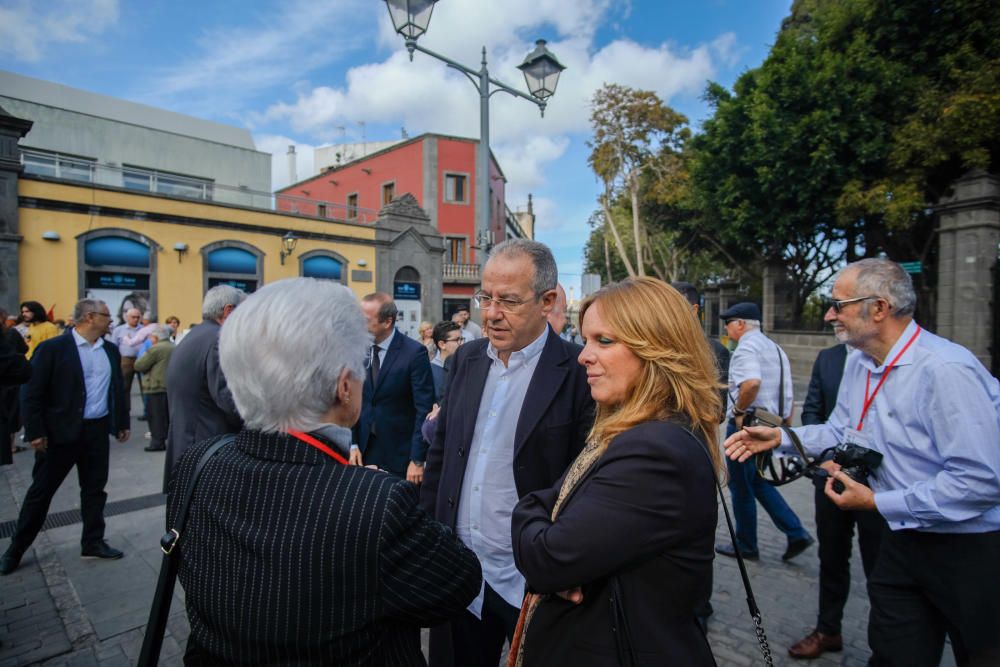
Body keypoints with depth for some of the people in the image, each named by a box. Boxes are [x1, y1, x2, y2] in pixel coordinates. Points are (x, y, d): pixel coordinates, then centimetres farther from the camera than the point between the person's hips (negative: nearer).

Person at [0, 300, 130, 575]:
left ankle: (93, 542, 24)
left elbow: (118, 387, 13)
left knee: (94, 489, 12)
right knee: (41, 491, 9)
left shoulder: (110, 350, 7)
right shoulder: (52, 348, -10)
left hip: (97, 430, 5)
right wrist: (35, 432, -13)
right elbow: (32, 393, -10)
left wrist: (122, 423, 12)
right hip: (61, 431, -4)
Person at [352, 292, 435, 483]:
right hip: (365, 449, 4)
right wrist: (353, 443, 0)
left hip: (400, 453, -4)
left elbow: (424, 409, -14)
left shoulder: (414, 352, -15)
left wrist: (417, 460, -15)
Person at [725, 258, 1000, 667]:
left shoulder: (945, 370, -25)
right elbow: (841, 432, 9)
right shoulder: (858, 364, 0)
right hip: (904, 538, 7)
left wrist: (877, 503, -22)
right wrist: (780, 437, -4)